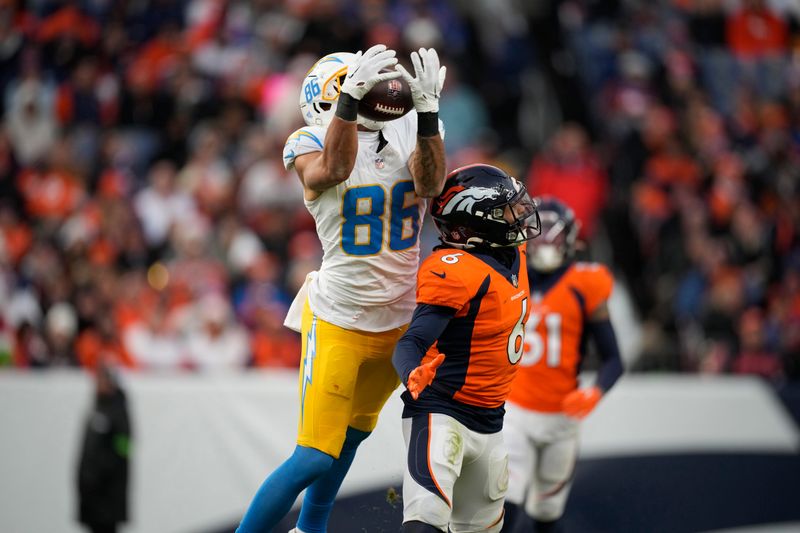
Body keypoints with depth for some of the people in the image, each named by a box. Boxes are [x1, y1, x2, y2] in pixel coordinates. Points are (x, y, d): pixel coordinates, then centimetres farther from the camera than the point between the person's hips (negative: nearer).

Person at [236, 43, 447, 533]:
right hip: (338, 322, -5)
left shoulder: (410, 133, 0)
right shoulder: (314, 145, -11)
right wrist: (351, 98, -43)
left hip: (399, 322, 5)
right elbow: (335, 170, -34)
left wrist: (427, 110, -31)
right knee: (315, 458, -10)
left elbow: (429, 186, -20)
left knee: (348, 438, 18)